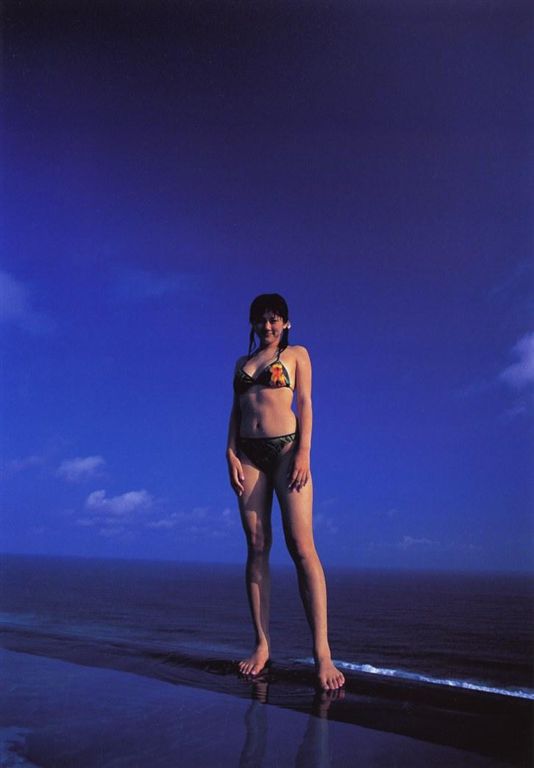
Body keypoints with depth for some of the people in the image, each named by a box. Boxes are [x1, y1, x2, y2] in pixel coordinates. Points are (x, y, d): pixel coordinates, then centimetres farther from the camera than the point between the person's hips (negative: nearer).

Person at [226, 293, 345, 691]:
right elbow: (236, 411, 15)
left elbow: (306, 404, 1)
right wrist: (231, 453, 1)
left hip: (286, 447, -4)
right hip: (249, 453, 4)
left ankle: (322, 652, -12)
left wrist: (303, 453, -10)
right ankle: (263, 645, 5)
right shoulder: (242, 362, 20)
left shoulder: (297, 353, 10)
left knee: (302, 546, -12)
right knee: (257, 547, 0)